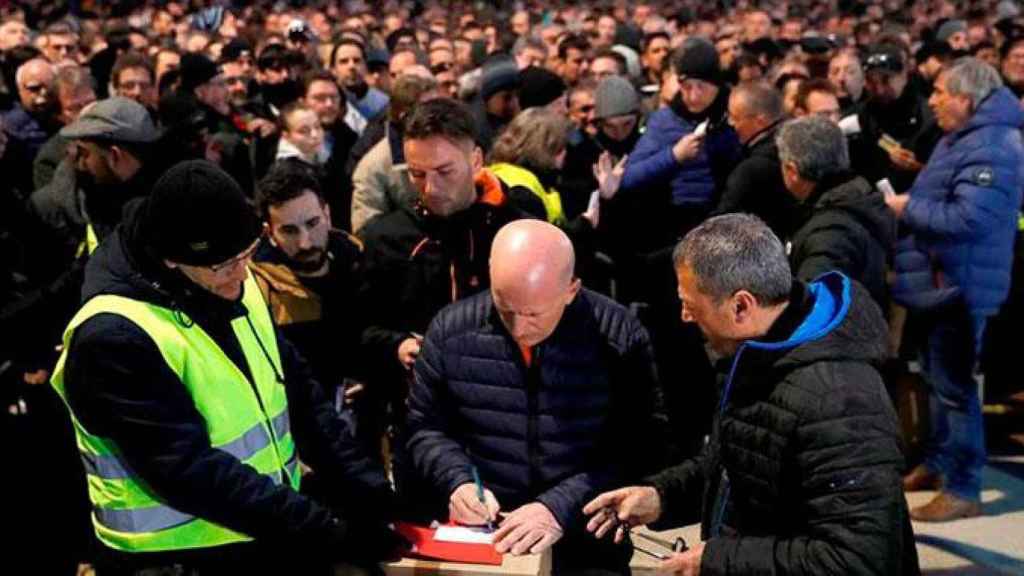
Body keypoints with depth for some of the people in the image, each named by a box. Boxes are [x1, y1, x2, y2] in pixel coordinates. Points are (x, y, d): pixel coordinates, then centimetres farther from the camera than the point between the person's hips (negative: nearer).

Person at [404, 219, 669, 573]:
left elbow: (639, 450, -9)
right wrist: (458, 480, -7)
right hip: (472, 531, 1)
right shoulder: (450, 330, 0)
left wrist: (561, 506, -19)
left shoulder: (619, 338, -7)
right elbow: (424, 428, 11)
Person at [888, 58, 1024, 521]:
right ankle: (939, 463, 35)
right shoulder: (961, 138, 13)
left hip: (960, 284, -11)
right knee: (937, 378, 21)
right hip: (939, 279, 11)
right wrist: (906, 201, 7)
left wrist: (907, 208, -20)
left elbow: (968, 219, -31)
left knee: (954, 386, -4)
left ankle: (963, 489, 5)